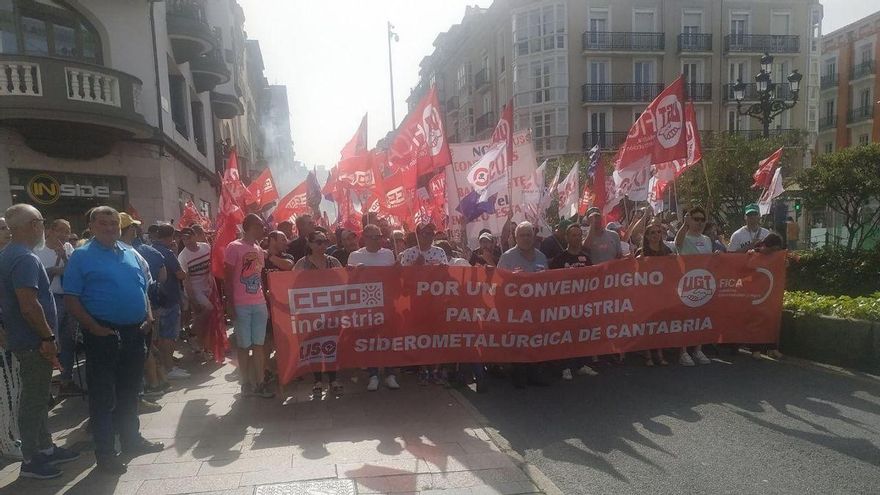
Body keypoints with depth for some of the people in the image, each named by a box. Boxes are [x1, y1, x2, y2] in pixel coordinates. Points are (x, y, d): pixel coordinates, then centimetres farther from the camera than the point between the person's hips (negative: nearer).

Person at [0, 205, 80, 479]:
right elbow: (29, 306, -27)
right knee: (34, 400, 1)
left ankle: (46, 448, 29)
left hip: (25, 339, 10)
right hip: (33, 341, -10)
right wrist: (47, 337, -18)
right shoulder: (25, 258, -21)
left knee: (37, 397, 18)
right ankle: (31, 460, 12)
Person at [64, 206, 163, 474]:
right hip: (103, 335, -5)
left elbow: (144, 288, 18)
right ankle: (105, 452, 14)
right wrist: (95, 328, -17)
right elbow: (70, 299, -9)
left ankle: (131, 438, 32)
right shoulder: (81, 257, -6)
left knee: (130, 390, 17)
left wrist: (148, 316, 4)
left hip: (134, 332, 6)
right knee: (103, 394, 3)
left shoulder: (132, 254, 11)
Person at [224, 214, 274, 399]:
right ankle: (246, 384, 15)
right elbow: (227, 277, -7)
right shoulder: (234, 247, -6)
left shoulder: (259, 249, 13)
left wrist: (267, 302, 15)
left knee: (259, 344, 7)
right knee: (244, 346, 4)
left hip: (260, 304, 6)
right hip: (241, 306, -5)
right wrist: (229, 303, -11)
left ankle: (260, 383, 14)